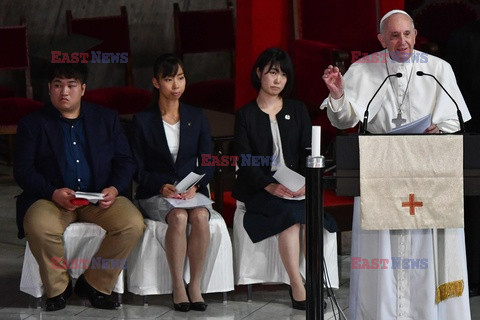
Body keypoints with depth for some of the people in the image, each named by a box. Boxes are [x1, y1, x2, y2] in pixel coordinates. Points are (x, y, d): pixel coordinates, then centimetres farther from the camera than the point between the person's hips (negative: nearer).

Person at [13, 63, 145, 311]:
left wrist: (115, 188, -11)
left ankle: (94, 284, -5)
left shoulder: (106, 118, 13)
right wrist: (53, 193, -20)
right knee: (40, 227, -36)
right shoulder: (32, 124, 6)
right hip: (51, 198, -2)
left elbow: (125, 161, 11)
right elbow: (23, 171, -2)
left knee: (133, 224, -26)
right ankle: (57, 289, -8)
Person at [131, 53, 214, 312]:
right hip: (155, 193, -2)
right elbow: (138, 169, 1)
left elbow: (207, 164, 8)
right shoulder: (143, 121, 4)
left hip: (193, 191, 2)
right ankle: (177, 286, -25)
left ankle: (195, 285, -24)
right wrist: (161, 186, -17)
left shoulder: (196, 117, 11)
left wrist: (195, 185, -12)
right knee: (179, 217, -35)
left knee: (200, 216, -33)